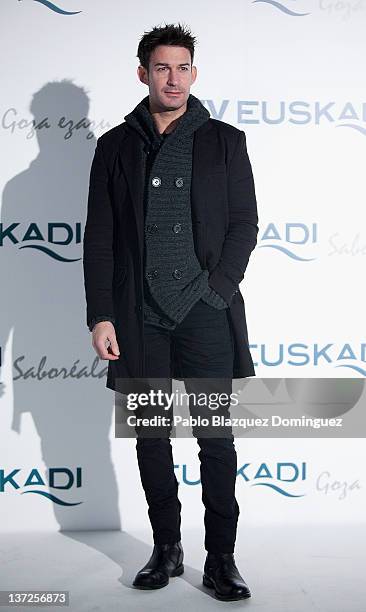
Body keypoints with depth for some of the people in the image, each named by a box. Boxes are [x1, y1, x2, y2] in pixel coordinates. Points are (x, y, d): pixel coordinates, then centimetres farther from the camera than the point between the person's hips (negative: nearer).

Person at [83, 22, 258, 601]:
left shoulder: (224, 141, 7)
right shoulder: (116, 146, 9)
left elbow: (245, 223, 4)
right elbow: (98, 237, 6)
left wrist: (217, 291, -9)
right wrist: (101, 314, -2)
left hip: (207, 315, -1)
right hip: (140, 319, 2)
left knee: (216, 440, 1)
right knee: (151, 438, 9)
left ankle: (221, 559, 13)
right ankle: (166, 549, 25)